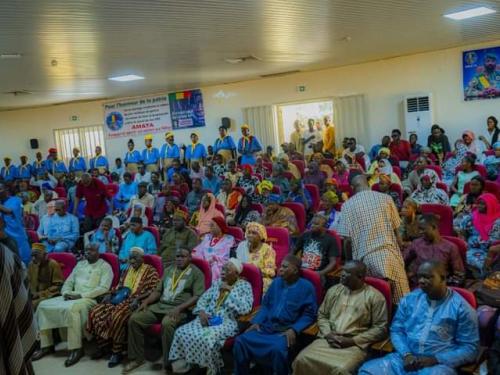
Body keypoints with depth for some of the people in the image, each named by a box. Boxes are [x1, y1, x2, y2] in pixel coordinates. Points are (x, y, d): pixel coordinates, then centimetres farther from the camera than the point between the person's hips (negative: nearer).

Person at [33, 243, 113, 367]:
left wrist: (81, 295, -18)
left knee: (71, 309, -38)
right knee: (43, 305, -7)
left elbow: (103, 288, -13)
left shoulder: (105, 266, -1)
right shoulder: (80, 264, 20)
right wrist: (66, 292, -5)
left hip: (91, 298, -7)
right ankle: (47, 345, -1)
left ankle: (76, 349, -27)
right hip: (72, 296, 7)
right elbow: (69, 281, 19)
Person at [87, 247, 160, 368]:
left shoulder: (150, 270, -3)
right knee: (95, 312, -11)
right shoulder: (128, 270, 20)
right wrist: (110, 294, 7)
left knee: (117, 316, -35)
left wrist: (137, 299, -22)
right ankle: (104, 345, -1)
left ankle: (117, 352, -20)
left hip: (135, 302, -8)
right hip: (120, 299, 8)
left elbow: (153, 290, -12)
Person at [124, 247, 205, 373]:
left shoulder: (196, 272, 0)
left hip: (180, 309, -6)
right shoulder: (169, 269, 19)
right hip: (160, 305, 6)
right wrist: (146, 301, 1)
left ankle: (169, 363, -22)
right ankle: (137, 358, 0)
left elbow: (197, 296, -10)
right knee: (134, 319, -12)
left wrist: (179, 308, -21)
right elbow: (158, 290, 20)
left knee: (167, 324, -38)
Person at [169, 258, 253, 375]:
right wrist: (201, 312, -8)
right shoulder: (217, 283, 17)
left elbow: (245, 309, -13)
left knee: (206, 339, -34)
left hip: (226, 322, -5)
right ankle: (183, 366, -3)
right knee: (182, 332, -18)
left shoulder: (245, 286, 0)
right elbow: (203, 299, 14)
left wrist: (230, 291, -14)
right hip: (207, 318, 6)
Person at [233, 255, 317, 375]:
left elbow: (309, 314, -6)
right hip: (266, 326, 5)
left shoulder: (306, 287, -2)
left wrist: (294, 330, -19)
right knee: (240, 340, -15)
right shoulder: (276, 282, 13)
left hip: (286, 330, -5)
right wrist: (256, 321, 2)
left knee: (278, 349, -36)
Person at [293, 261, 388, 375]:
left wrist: (352, 341, -10)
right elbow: (322, 315, 17)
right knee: (302, 360, -19)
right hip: (327, 340, 4)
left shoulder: (374, 297, -1)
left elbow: (380, 328, -3)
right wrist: (328, 334, -3)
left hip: (354, 345, -4)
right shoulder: (334, 290, 13)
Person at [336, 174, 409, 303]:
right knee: (400, 301, 7)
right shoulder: (386, 198, 5)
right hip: (389, 255, 0)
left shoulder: (348, 205, 1)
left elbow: (347, 239, -1)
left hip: (365, 258, 0)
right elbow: (396, 230, 8)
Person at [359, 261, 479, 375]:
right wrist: (406, 354, -8)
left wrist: (435, 359, -11)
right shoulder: (409, 299, 11)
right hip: (404, 358, 3)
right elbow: (396, 330, 11)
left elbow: (470, 347, -1)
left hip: (438, 365, -3)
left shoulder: (461, 308, 0)